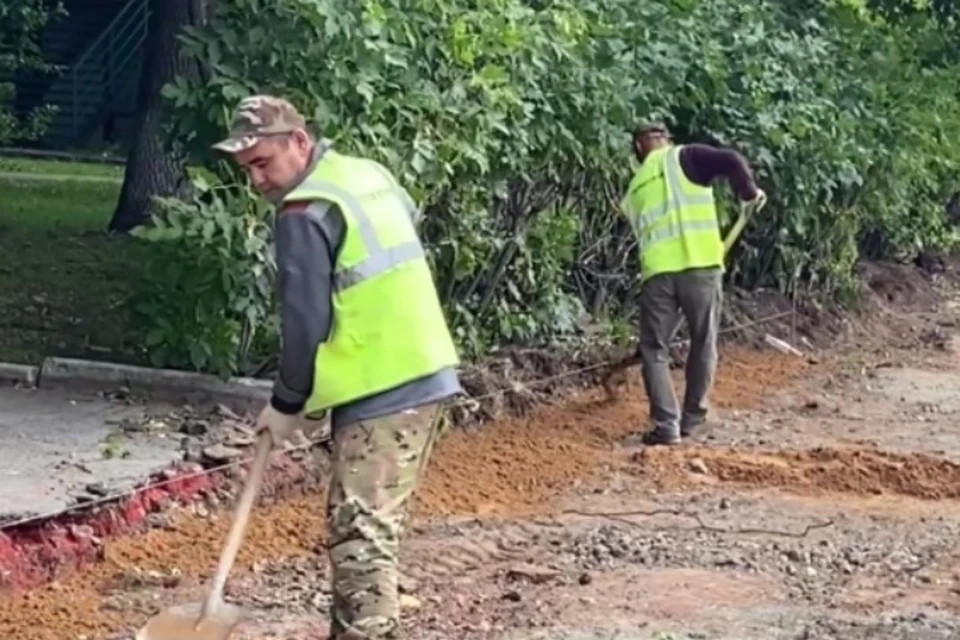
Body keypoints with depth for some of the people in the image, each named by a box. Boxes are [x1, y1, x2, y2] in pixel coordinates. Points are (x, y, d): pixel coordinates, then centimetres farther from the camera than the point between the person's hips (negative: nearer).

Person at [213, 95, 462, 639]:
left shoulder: (304, 214, -14)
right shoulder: (371, 173, 13)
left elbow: (306, 323, -15)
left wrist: (287, 404, -2)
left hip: (381, 392, -10)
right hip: (427, 374, 10)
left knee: (361, 532, -11)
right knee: (376, 525, 16)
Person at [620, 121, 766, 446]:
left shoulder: (634, 190, 24)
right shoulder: (684, 157, 9)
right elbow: (731, 162, -8)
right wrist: (749, 192, 9)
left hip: (657, 271, 2)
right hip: (700, 265, -2)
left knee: (654, 350, 10)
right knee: (703, 344, 15)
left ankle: (666, 425, -1)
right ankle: (692, 419, 21)